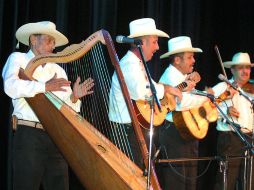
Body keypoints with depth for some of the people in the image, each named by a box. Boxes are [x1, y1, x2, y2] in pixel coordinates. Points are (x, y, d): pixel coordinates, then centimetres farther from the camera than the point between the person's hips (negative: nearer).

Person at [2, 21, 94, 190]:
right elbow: (11, 87, -15)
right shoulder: (18, 59, 6)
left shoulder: (58, 70, 19)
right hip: (29, 134, -5)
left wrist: (74, 97, -6)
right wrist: (45, 87, -16)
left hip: (56, 137, 5)